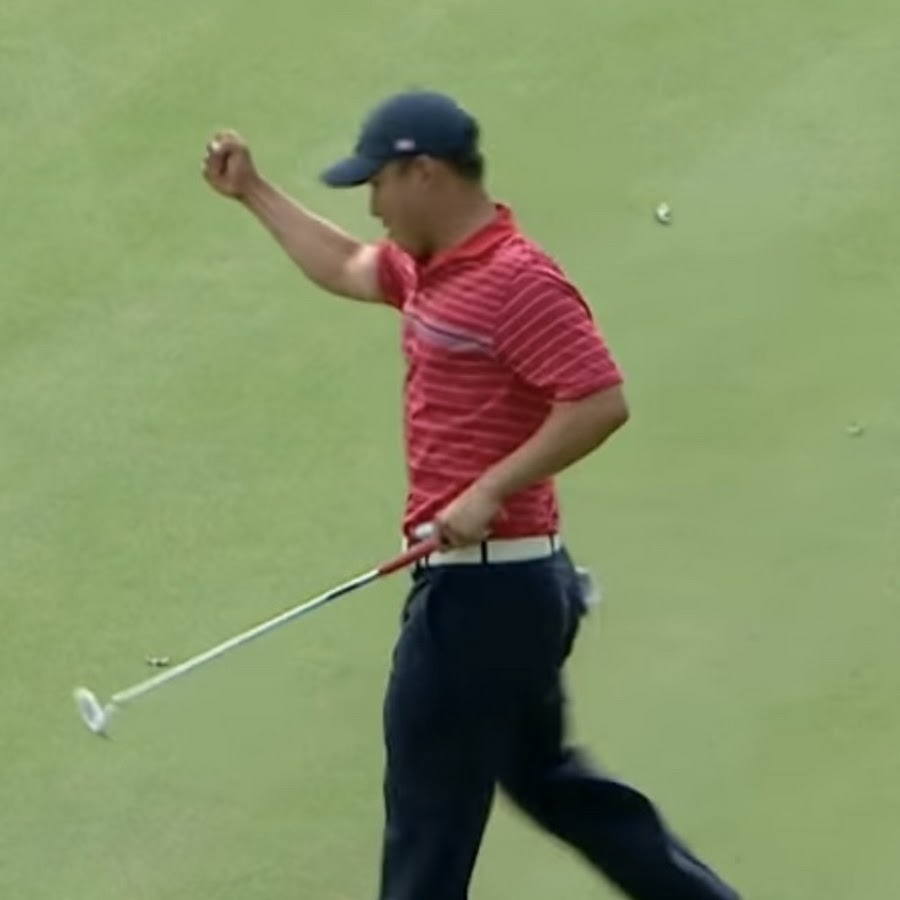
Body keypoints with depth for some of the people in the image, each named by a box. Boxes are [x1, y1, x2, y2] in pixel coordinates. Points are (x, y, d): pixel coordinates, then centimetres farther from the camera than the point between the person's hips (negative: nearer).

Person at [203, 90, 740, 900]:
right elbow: (347, 269, 32)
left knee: (430, 806, 0)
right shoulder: (430, 267, 11)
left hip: (485, 584, -10)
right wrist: (253, 192, 33)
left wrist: (490, 493, -26)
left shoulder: (518, 280, -18)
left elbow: (600, 403, -25)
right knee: (548, 779, 19)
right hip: (515, 580, 10)